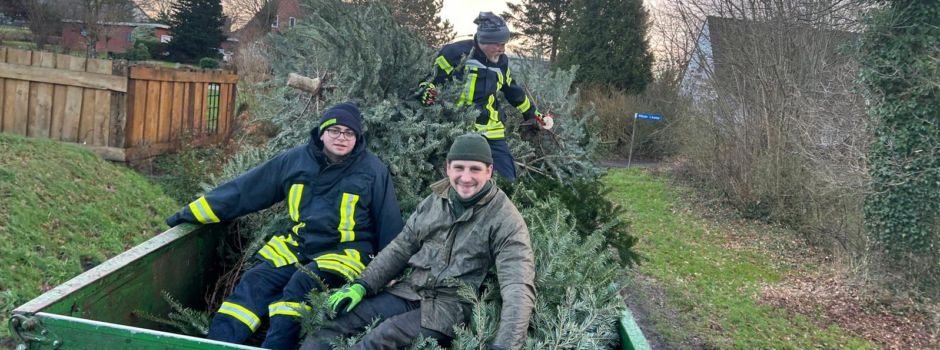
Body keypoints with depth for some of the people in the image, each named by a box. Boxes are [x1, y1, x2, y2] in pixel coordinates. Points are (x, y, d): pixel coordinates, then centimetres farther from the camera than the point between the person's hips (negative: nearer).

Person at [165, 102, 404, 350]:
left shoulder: (374, 171, -5)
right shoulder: (296, 160, 2)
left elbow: (389, 227, 0)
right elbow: (246, 190, 5)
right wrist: (192, 213, 5)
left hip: (345, 252, -4)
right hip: (297, 245, 4)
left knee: (301, 284, -31)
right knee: (255, 281, -19)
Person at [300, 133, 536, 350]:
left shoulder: (505, 219, -12)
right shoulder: (435, 201, 7)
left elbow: (518, 286, -21)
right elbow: (400, 248, 14)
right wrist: (362, 285, 1)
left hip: (451, 307, -6)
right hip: (409, 291, 6)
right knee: (341, 320, -10)